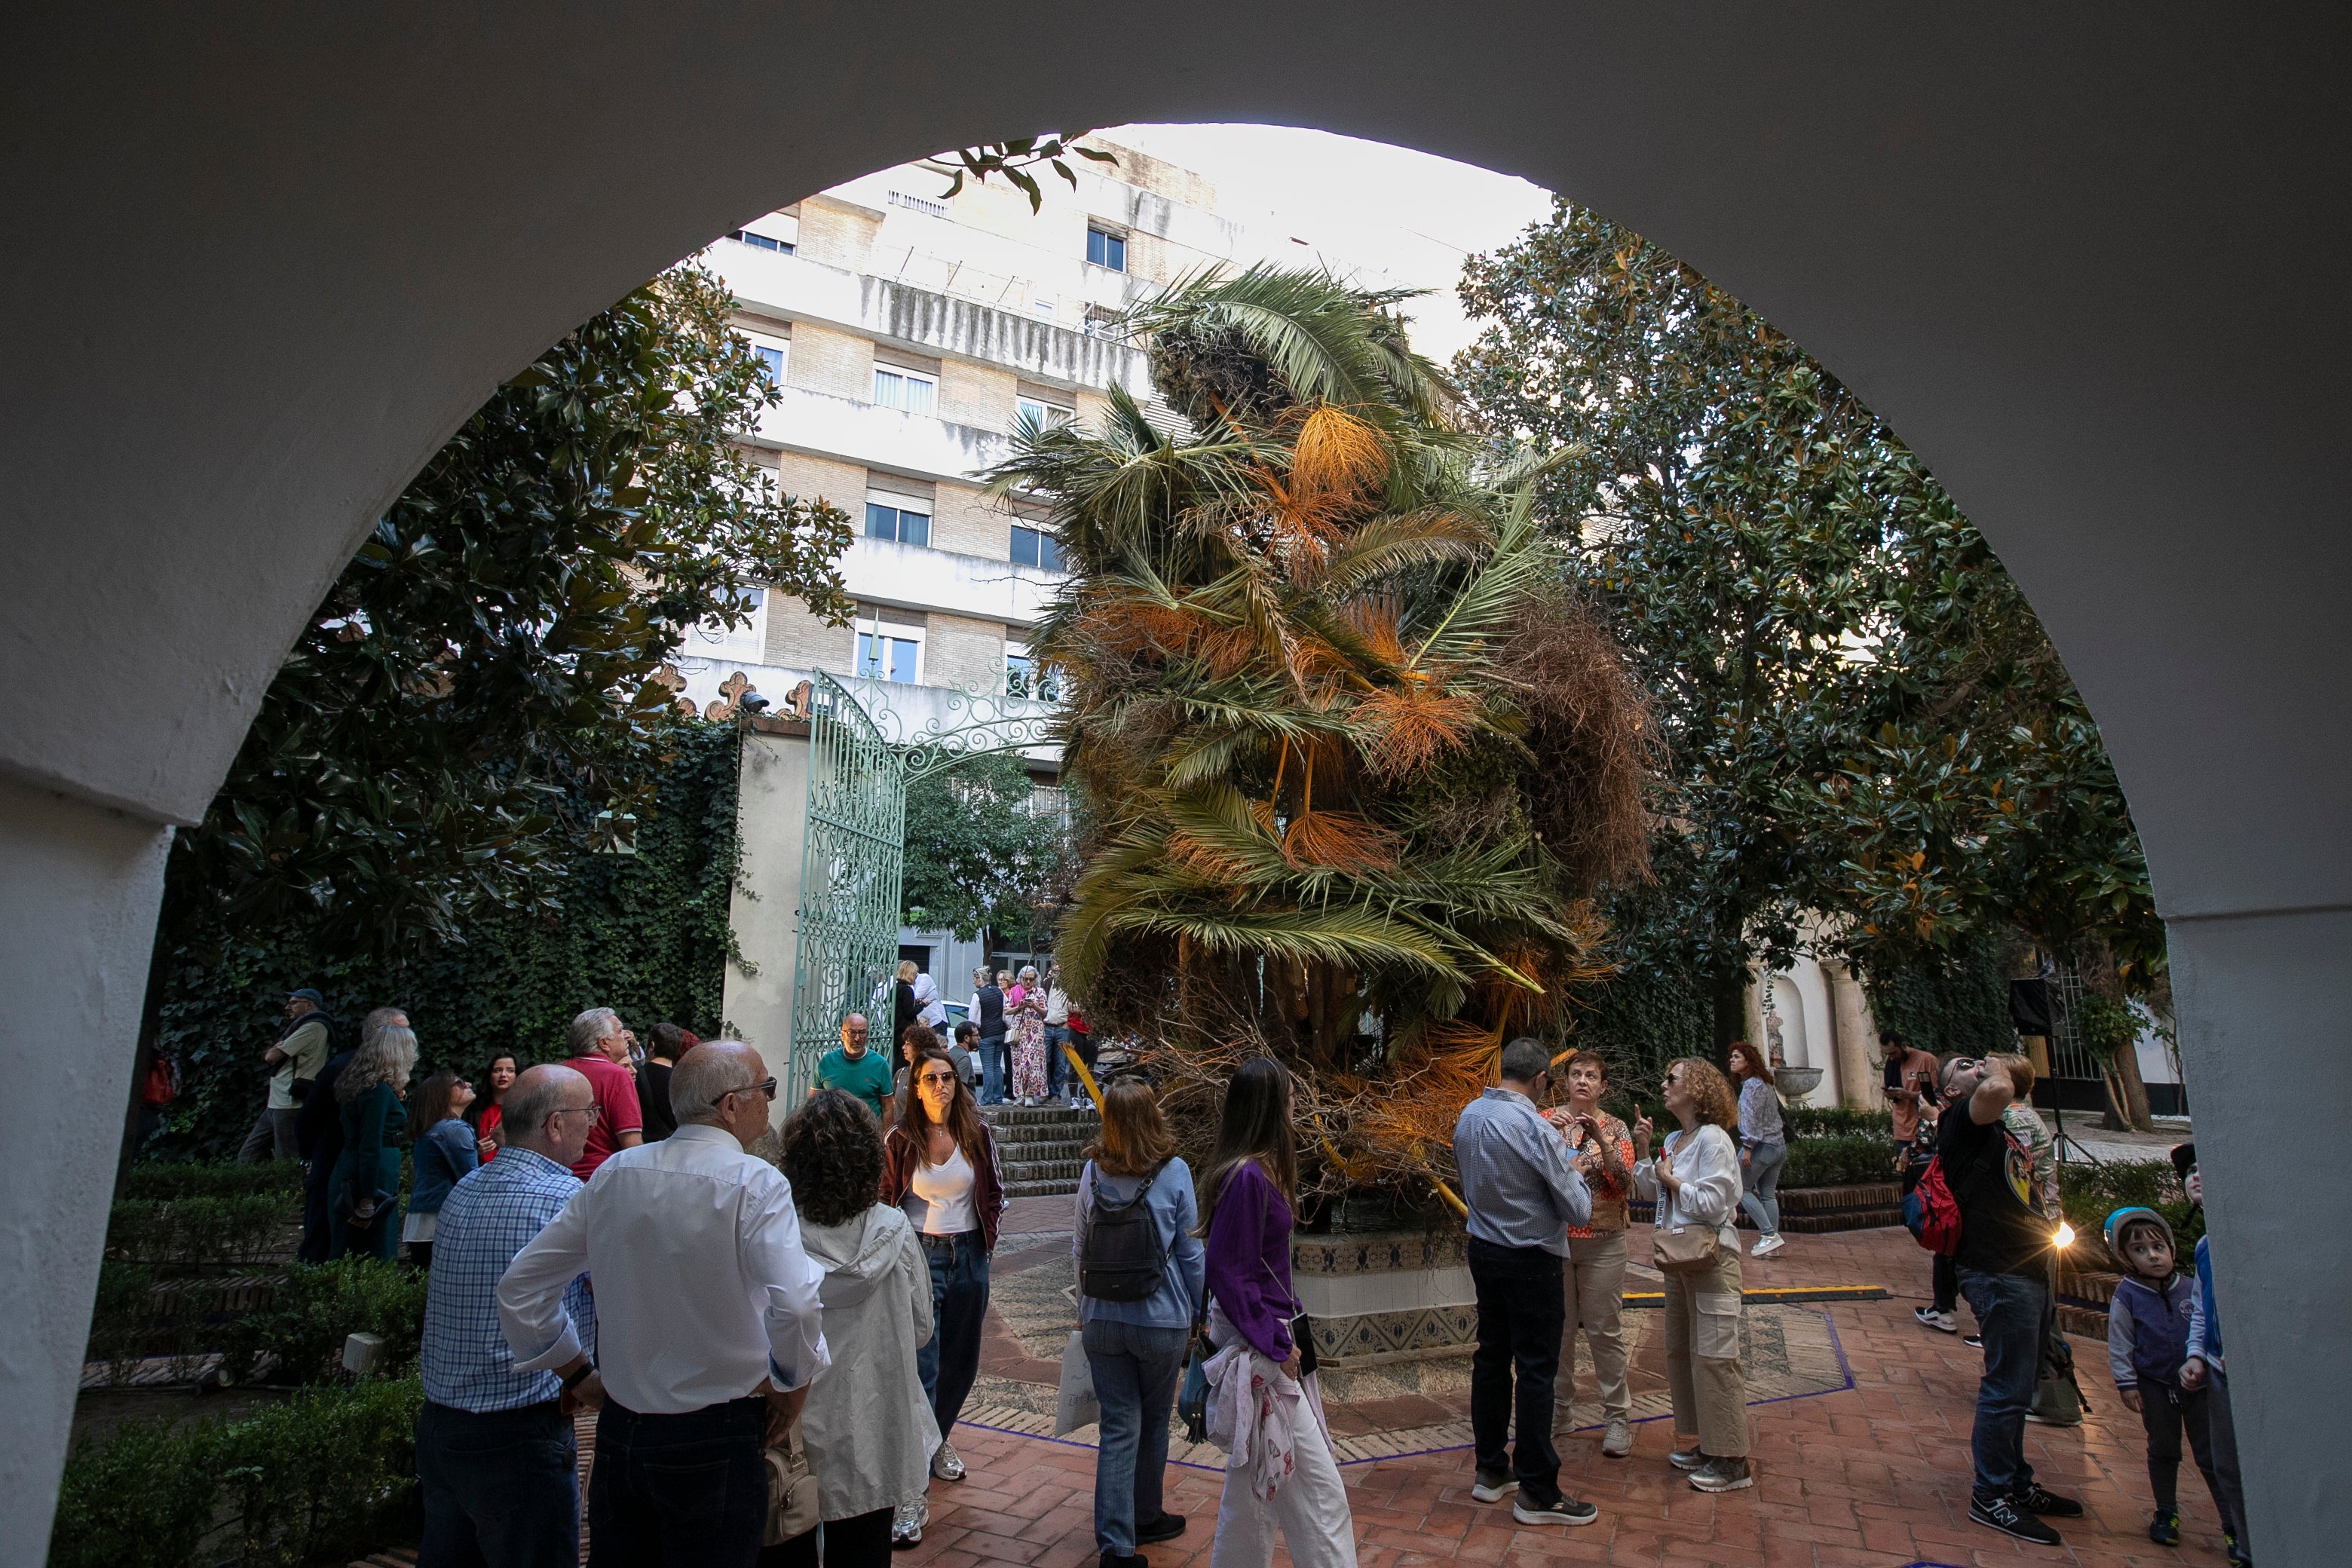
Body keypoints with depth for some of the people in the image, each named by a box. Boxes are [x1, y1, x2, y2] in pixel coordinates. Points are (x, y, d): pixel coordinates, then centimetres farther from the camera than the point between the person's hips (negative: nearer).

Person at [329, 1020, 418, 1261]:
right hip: (373, 1176, -9)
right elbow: (370, 1148, -20)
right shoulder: (379, 1091, -17)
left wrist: (396, 1097, 16)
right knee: (376, 1257, -4)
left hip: (346, 1176, 10)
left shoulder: (358, 1084, 12)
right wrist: (368, 1200, -20)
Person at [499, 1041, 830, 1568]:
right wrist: (790, 1386, -12)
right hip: (715, 1442, -5)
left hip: (618, 1427, 5)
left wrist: (579, 1375, 13)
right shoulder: (755, 1183, -19)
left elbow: (520, 1285, 4)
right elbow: (795, 1305, -31)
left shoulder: (612, 1174, -2)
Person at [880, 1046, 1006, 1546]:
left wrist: (986, 1232, 2)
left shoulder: (977, 1133, -1)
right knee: (921, 1369, -9)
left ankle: (939, 1439, 43)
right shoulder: (900, 1140, -7)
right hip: (920, 1256, -3)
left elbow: (994, 1191, 11)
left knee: (961, 1362, 16)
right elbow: (886, 1201, 3)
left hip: (969, 1256, 3)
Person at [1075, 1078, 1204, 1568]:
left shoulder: (1092, 1172, -3)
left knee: (1117, 1427, 9)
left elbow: (1080, 1247, 6)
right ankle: (1146, 1517, 35)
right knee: (1154, 1422, 18)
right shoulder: (1174, 1172, -12)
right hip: (1161, 1319, -2)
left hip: (1102, 1320, 2)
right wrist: (1195, 1315, 8)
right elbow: (1189, 1251, -5)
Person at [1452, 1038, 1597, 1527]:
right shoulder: (1534, 1128, -23)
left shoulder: (1468, 1116, 0)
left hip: (1483, 1249, 8)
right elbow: (1579, 1211, -17)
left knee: (1491, 1357, 16)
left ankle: (1491, 1471, 29)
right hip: (1531, 1261, -7)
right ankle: (1536, 1493, 12)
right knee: (1536, 1370, 3)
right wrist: (1573, 1171, 3)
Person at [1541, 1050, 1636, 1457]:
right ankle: (1558, 1408, 24)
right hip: (1554, 1237, 1)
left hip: (1602, 1243, -1)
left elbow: (1625, 1186, -10)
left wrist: (1602, 1142, -24)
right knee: (1557, 1327, 10)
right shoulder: (1548, 1120, 1)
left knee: (1605, 1330, 3)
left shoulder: (1615, 1128, 0)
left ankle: (1618, 1417, 16)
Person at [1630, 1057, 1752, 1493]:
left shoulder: (1713, 1138, -16)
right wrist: (1642, 1150, 4)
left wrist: (1671, 1179, -9)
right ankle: (1696, 1441, 28)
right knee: (1680, 1351, 15)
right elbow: (1651, 1191, 14)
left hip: (1712, 1257, -9)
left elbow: (1713, 1204, -21)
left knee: (1713, 1355, -4)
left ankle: (1731, 1460, 6)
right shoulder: (1673, 1139, 10)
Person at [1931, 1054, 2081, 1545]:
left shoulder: (1992, 1131, 20)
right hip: (2000, 1273, -10)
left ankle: (2017, 1483, 32)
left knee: (2015, 1386, 19)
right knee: (2006, 1388, -4)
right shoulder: (1961, 1119, -10)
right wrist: (1995, 1070, -11)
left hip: (2025, 1270, 10)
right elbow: (2000, 1089, -32)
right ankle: (1990, 1496, 6)